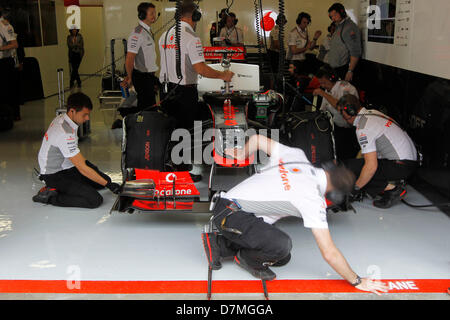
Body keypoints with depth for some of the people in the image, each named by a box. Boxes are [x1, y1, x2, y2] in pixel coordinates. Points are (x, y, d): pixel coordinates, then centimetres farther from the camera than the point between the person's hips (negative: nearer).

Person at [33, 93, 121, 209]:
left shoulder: (61, 118, 0)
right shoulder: (65, 134, -30)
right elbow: (82, 168, -26)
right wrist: (108, 185, -20)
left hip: (65, 165, 10)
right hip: (54, 175, -10)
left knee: (105, 179, 6)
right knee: (95, 200, -21)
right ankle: (51, 196, -9)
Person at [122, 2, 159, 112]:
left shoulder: (149, 31, 14)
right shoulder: (138, 33, -18)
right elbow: (129, 59, -19)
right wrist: (130, 78, -9)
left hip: (149, 76, 9)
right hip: (142, 77, -9)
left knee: (151, 106, 15)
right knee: (146, 108, -6)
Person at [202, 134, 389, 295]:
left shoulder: (296, 155, 2)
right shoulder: (313, 200, -18)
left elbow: (257, 139, 14)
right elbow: (329, 253, -16)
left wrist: (242, 154, 36)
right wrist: (357, 282, -3)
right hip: (231, 214, -9)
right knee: (282, 245, -28)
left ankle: (220, 245, 20)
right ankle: (247, 258, 2)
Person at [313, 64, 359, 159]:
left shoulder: (346, 87, -15)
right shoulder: (327, 90, 9)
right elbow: (322, 111, 18)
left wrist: (323, 94, -26)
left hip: (351, 129, -7)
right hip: (337, 126, 7)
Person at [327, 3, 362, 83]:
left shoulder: (349, 27, -12)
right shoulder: (339, 27, 20)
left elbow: (355, 52, -19)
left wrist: (350, 71, -22)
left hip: (344, 70, -9)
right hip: (335, 69, 9)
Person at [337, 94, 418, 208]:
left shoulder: (363, 129, -19)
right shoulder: (372, 113, 10)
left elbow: (371, 166, -23)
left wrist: (355, 188, -12)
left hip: (402, 166, -9)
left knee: (349, 167, -14)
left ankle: (392, 188, -10)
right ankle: (394, 182, 8)